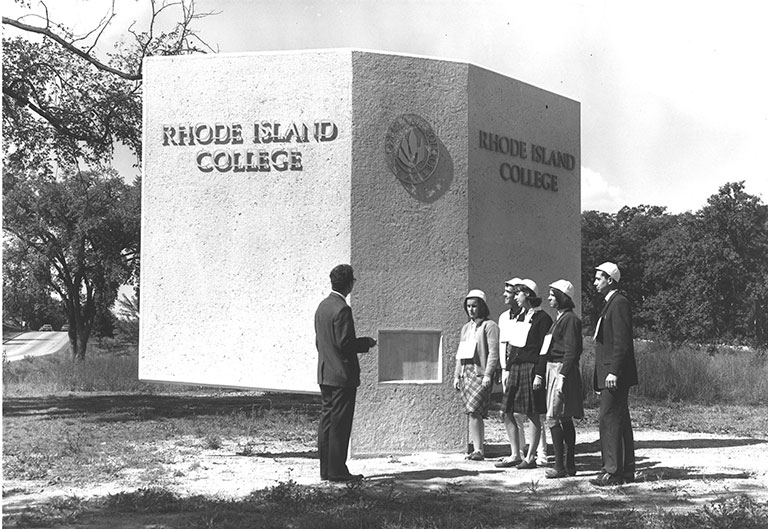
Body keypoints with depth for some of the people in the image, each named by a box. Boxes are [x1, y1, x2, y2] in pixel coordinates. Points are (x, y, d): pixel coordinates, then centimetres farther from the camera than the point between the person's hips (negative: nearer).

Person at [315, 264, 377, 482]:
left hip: (325, 373, 9)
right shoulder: (342, 309, -17)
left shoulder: (322, 306, 11)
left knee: (327, 421, 10)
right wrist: (366, 343, -5)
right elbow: (345, 343, -21)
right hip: (342, 374, -9)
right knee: (340, 423, -4)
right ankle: (337, 470, -1)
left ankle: (326, 469, 14)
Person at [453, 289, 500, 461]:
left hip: (480, 372, -7)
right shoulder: (466, 327, 20)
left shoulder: (489, 326, -2)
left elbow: (493, 352, -10)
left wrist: (488, 374, -18)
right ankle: (478, 449, 10)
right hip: (466, 372, 7)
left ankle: (478, 450, -12)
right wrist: (456, 375, 16)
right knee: (474, 413, 7)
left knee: (473, 411, -16)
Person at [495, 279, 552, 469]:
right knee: (507, 413, 6)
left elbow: (544, 349, -11)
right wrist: (507, 370, 13)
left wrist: (539, 374, -16)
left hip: (531, 368, -8)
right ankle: (514, 455, 14)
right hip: (515, 368, 8)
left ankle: (530, 457, 4)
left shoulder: (542, 318, -6)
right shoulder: (518, 317, 17)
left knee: (533, 414, -2)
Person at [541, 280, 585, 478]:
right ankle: (570, 465, 14)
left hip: (563, 370, -10)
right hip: (553, 370, 10)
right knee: (565, 419, 10)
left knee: (553, 417, -11)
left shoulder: (570, 319, -12)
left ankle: (560, 466, -9)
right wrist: (541, 374, 18)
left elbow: (571, 352, -18)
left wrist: (562, 376, -22)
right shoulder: (560, 318, 17)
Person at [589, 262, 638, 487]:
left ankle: (613, 472, -10)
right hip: (609, 374, 10)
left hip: (615, 376, -10)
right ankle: (626, 471, 16)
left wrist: (613, 372, -22)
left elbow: (622, 341, -18)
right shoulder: (610, 303, 19)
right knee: (620, 422, 11)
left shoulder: (619, 303, -12)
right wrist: (604, 374, 19)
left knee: (609, 420, -11)